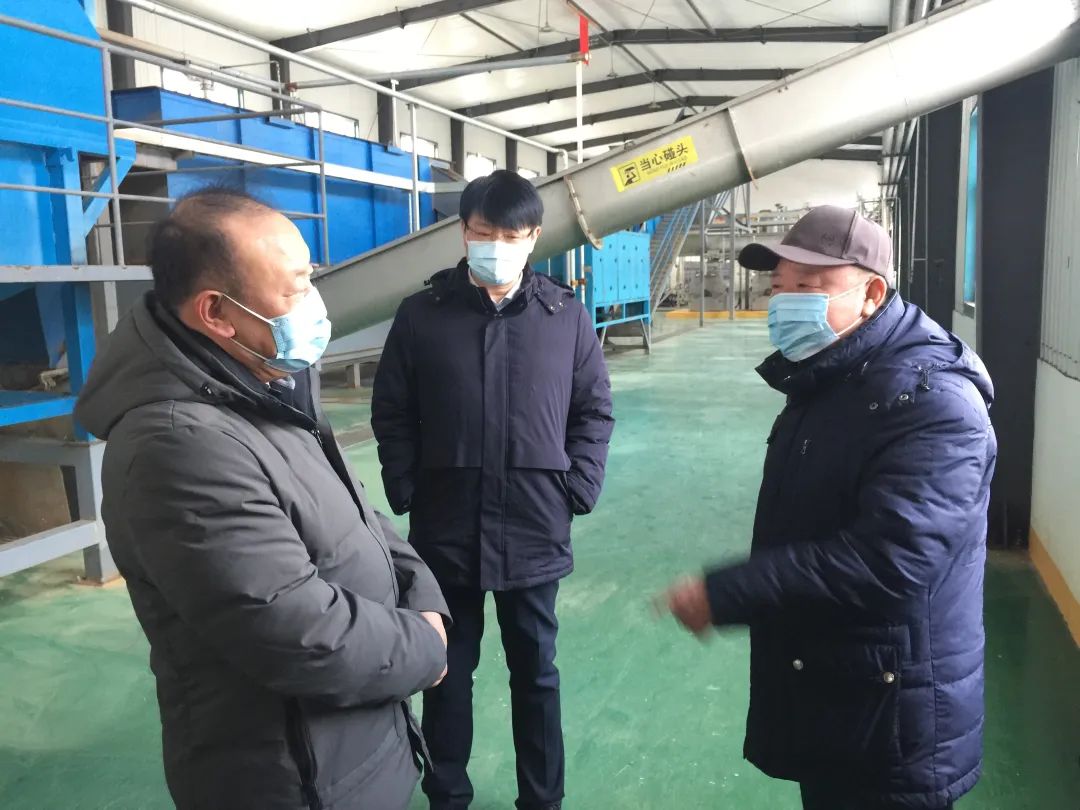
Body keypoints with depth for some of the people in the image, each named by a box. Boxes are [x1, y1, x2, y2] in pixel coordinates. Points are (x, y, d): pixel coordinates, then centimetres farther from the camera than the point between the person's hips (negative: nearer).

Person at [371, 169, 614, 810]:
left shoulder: (566, 315, 0)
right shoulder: (422, 315, -1)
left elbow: (594, 411, 5)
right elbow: (391, 414, 3)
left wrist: (579, 489, -4)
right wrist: (407, 491, -5)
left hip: (535, 529, 0)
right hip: (445, 530, 0)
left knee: (536, 670, 16)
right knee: (447, 670, 16)